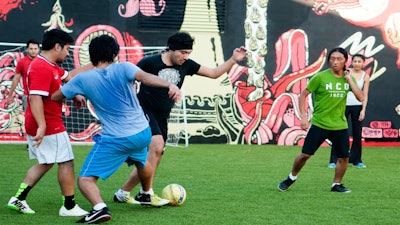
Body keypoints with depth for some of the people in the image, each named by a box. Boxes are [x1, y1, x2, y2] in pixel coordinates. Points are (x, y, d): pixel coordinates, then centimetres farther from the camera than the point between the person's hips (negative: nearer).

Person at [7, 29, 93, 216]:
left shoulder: (50, 67, 13)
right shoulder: (42, 68, -20)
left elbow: (70, 76, 25)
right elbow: (35, 98, -28)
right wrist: (42, 126, -34)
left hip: (38, 126, 11)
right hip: (50, 126, -11)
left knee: (45, 163, 19)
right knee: (66, 162, 0)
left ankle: (18, 199, 15)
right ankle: (69, 207, 6)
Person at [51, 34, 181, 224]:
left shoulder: (83, 79, -3)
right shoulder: (123, 68, -5)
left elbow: (55, 97, 9)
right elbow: (144, 77, -26)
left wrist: (75, 97, 30)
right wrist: (169, 85, -40)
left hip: (115, 140, -3)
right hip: (142, 133, 4)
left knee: (85, 179, -1)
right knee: (142, 162, 38)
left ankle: (100, 208, -28)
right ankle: (148, 195, 59)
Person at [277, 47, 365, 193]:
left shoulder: (348, 78, 3)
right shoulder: (320, 77, -9)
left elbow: (361, 98, -5)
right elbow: (303, 95, -4)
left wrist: (350, 80, -12)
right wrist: (303, 117, -12)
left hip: (340, 126, 3)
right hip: (319, 124, -3)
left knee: (344, 158, 0)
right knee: (305, 154, -1)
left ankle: (337, 184, 20)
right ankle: (291, 178, 22)